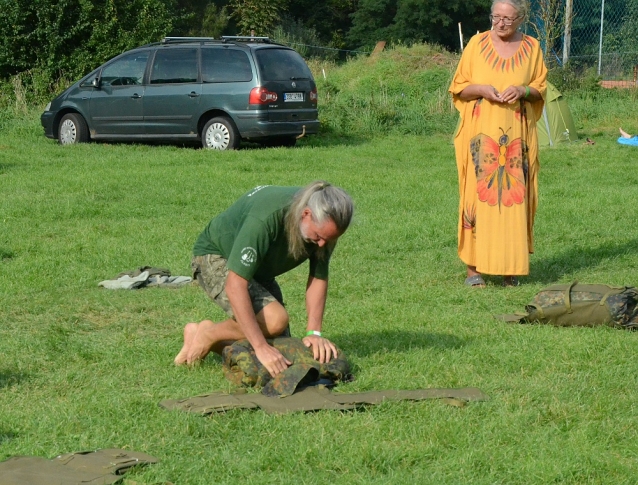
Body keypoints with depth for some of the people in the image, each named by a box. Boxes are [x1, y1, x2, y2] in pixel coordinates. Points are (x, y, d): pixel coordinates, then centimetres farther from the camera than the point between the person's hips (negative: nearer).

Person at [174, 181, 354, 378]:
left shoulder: (323, 225, -21)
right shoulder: (265, 218, -40)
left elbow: (318, 279, -8)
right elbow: (235, 285, -42)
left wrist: (314, 333, -22)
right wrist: (261, 347, -45)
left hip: (258, 270, 7)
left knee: (280, 346, 2)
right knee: (275, 319, -29)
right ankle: (207, 334, -3)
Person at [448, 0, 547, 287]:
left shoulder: (531, 48, 8)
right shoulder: (477, 44, 4)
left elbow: (540, 89, 13)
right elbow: (458, 88, 6)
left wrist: (523, 91, -9)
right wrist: (481, 89, -14)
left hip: (517, 135, 1)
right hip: (481, 134, -1)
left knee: (515, 196, -2)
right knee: (477, 193, -7)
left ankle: (510, 265, 4)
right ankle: (473, 266, -4)